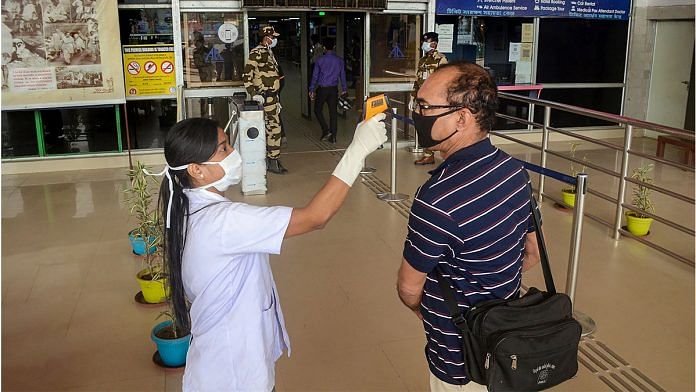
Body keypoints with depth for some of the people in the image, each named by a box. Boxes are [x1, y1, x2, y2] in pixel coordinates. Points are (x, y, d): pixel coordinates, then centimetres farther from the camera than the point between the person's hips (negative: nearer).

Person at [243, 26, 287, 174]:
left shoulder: (268, 52, 17)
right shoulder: (256, 53, -12)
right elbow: (247, 76, -17)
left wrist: (276, 100, 22)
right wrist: (254, 94, -25)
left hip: (272, 96, 9)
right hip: (265, 98, -9)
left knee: (269, 128, 12)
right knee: (274, 128, -7)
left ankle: (267, 160, 19)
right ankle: (273, 162, 1)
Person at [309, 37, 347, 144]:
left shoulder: (320, 60, -6)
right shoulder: (339, 60, 2)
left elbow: (315, 76, -2)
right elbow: (342, 75, 11)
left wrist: (312, 90, 5)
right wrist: (344, 89, 21)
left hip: (322, 89, -3)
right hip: (334, 89, 3)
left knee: (318, 110, 12)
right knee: (333, 112, 5)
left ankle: (326, 130, -2)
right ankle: (333, 137, 6)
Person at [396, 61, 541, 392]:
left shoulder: (438, 199, -32)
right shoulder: (513, 170, -8)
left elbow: (409, 288, -18)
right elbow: (532, 255, 5)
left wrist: (422, 310, 4)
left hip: (461, 365, -7)